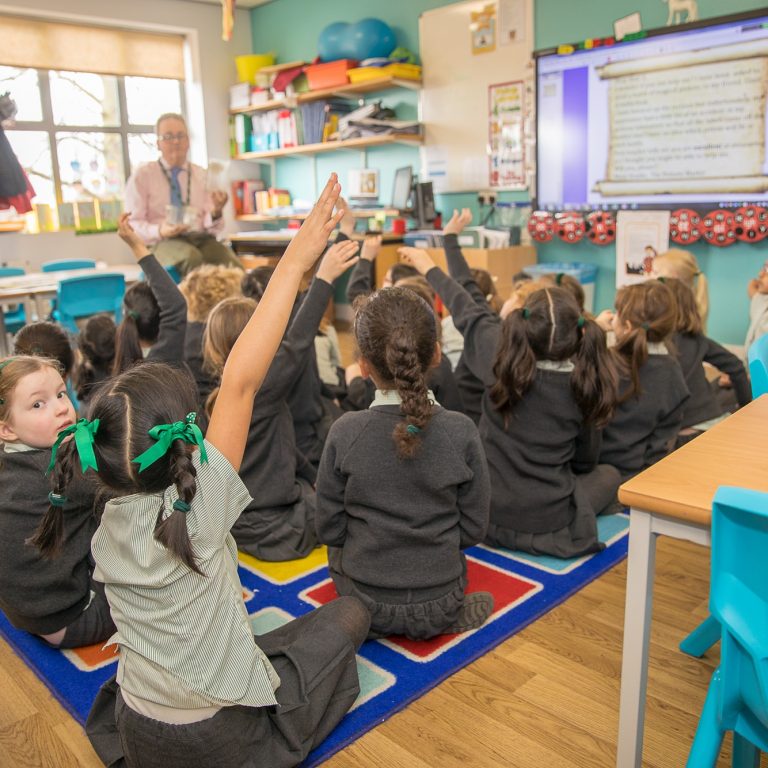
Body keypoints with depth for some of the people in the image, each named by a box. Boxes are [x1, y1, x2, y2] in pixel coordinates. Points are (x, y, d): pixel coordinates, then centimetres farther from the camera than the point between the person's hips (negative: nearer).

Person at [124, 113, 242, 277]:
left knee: (229, 261, -31)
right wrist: (159, 231, -16)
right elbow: (133, 224, 4)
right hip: (164, 242, -2)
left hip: (201, 239, 2)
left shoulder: (202, 175, 16)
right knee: (192, 256, -37)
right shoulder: (142, 175, 9)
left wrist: (215, 213, -14)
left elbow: (212, 228, 9)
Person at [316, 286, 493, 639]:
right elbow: (473, 529, -8)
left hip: (364, 600, -1)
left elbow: (329, 530, -9)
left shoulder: (345, 433, -19)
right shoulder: (461, 432, -17)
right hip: (439, 606, 1)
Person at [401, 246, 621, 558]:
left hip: (487, 516, 2)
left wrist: (430, 269, 20)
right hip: (550, 526, -2)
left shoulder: (500, 357, -17)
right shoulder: (584, 384, -16)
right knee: (608, 475, 26)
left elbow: (469, 313, 3)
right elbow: (585, 461, 0)